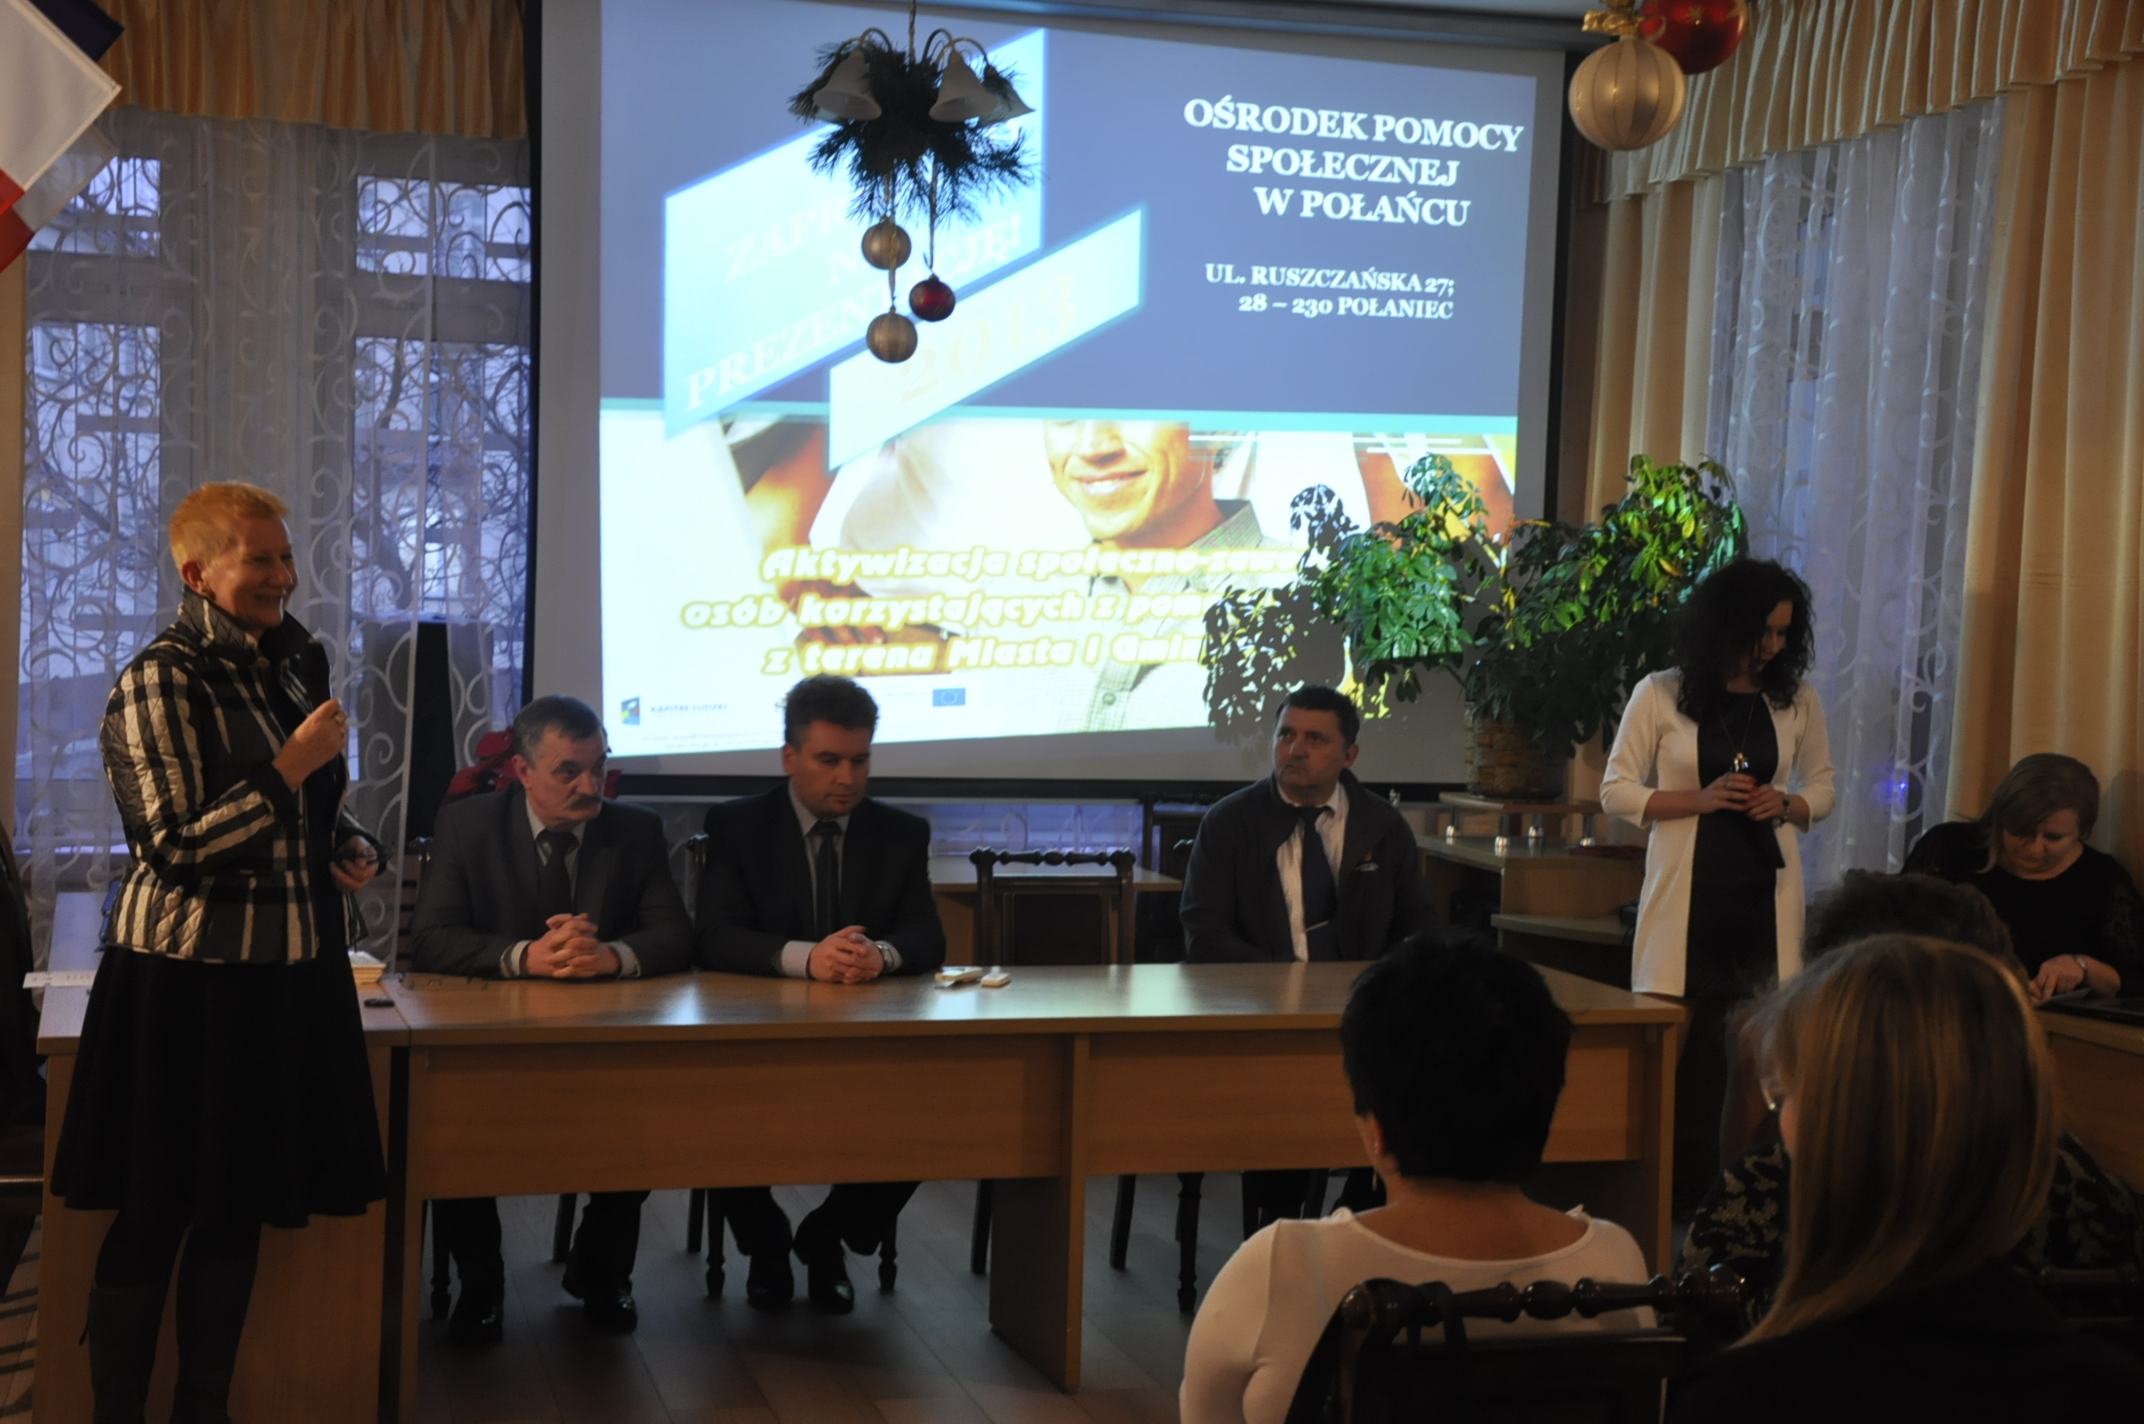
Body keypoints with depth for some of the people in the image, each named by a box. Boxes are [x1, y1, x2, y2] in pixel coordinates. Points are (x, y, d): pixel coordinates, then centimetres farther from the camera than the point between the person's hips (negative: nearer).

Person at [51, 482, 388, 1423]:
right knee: (155, 1215, 3)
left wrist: (352, 849, 4)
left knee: (240, 1205, 14)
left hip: (289, 970, 7)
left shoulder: (298, 660, 9)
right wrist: (292, 767, -21)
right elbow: (179, 846, -17)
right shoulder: (161, 683, -12)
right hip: (189, 977, -7)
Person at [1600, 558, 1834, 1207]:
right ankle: (1678, 1195, 7)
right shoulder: (1660, 695, -1)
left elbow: (1822, 787, 17)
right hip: (1688, 895, -2)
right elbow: (1616, 791, 0)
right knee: (1679, 1045, -2)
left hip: (1765, 893, 2)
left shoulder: (1796, 702, 7)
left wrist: (1786, 805, -6)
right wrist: (1699, 799, -13)